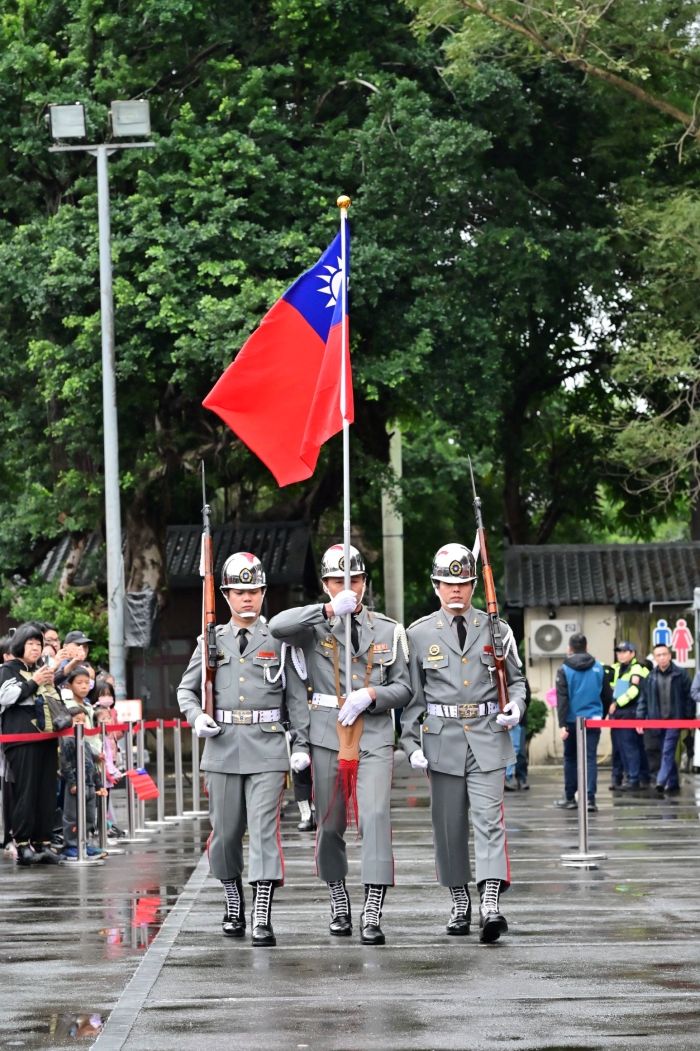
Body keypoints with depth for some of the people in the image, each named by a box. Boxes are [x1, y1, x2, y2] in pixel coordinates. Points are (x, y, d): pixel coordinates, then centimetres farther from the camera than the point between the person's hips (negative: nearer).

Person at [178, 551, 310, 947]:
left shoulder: (279, 640, 5)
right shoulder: (212, 641, 11)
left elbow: (297, 696, 6)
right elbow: (186, 689, 17)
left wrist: (303, 745, 0)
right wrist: (196, 716, -3)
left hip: (267, 748, -3)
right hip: (223, 747, 3)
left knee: (264, 828, -11)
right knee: (225, 832, 9)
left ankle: (262, 918, -14)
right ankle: (234, 904, 28)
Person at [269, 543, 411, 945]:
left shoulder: (389, 631, 10)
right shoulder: (315, 628, 5)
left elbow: (403, 688, 8)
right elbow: (277, 627, -16)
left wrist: (369, 695, -11)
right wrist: (329, 610, -24)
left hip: (375, 736, 0)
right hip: (327, 736, 1)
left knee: (376, 815, -16)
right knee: (330, 825, 7)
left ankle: (372, 915, -19)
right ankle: (339, 903, 27)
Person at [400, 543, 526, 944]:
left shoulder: (495, 629, 6)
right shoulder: (420, 634, 5)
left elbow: (516, 679, 15)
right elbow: (412, 695, 7)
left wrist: (515, 705, -7)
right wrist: (411, 744, 0)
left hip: (488, 737, -1)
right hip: (443, 741, 1)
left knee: (489, 818, -12)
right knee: (449, 825, 6)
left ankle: (491, 904, -20)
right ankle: (460, 903, 19)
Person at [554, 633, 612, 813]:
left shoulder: (565, 670, -6)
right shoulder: (598, 668, 3)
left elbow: (562, 699, -11)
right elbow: (607, 695, 6)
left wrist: (562, 724, -14)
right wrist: (601, 714, 21)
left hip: (572, 721, -1)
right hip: (593, 719, 1)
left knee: (570, 758, 13)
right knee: (590, 758, -1)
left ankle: (570, 798, 19)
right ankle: (590, 798, -12)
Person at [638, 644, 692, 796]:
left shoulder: (680, 674, -2)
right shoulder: (651, 677, 5)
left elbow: (688, 697, 0)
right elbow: (643, 699, 9)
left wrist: (689, 718, -3)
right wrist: (640, 718, 1)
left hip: (675, 719, -4)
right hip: (657, 720, 4)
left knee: (667, 752, -14)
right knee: (668, 754, 10)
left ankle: (661, 782, -20)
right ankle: (673, 784, 17)